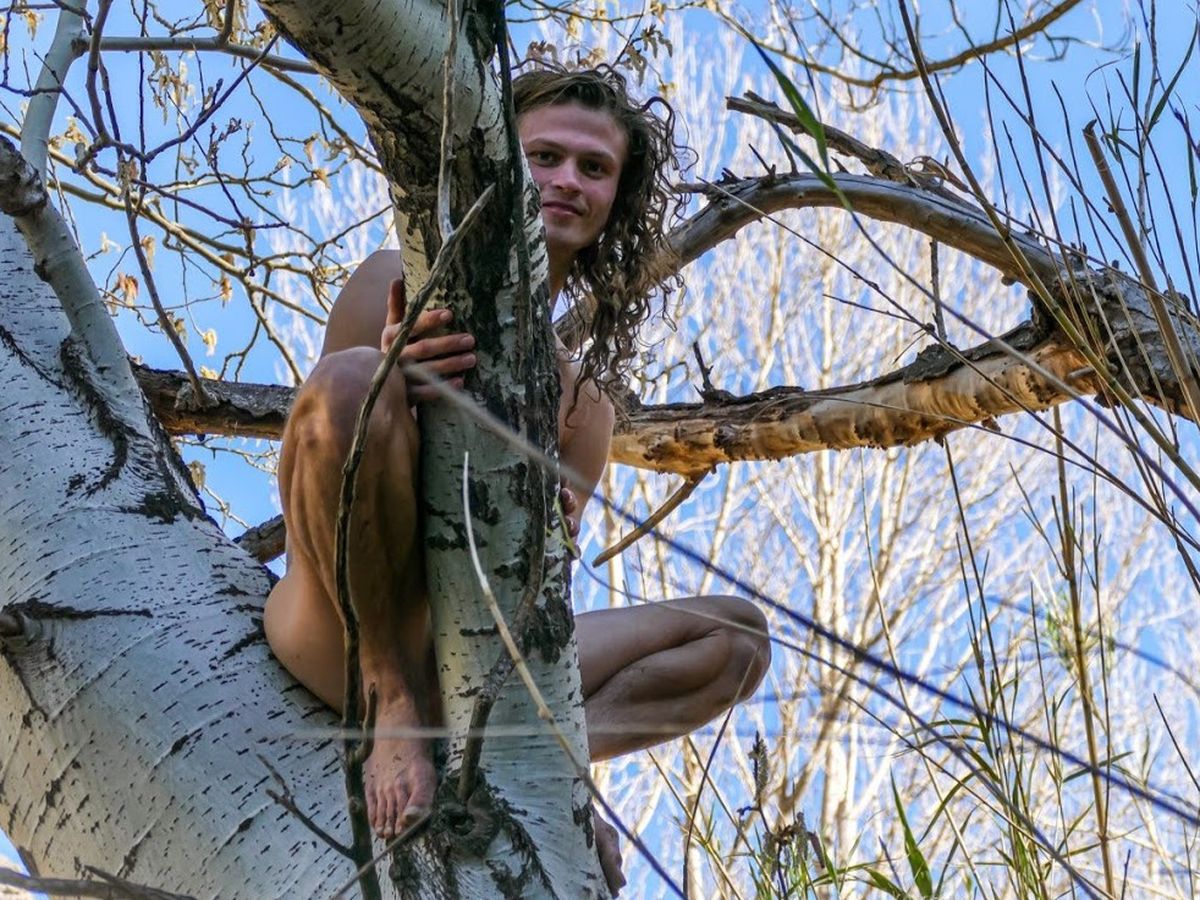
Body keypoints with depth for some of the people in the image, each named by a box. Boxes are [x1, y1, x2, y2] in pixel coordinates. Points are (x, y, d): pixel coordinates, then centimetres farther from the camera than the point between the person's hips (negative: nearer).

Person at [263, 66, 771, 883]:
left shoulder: (584, 405, 18)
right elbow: (324, 454, -5)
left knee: (739, 635, 5)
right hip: (344, 634, -5)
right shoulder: (400, 287, 5)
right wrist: (391, 388, -27)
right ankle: (397, 709, -20)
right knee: (347, 382, -29)